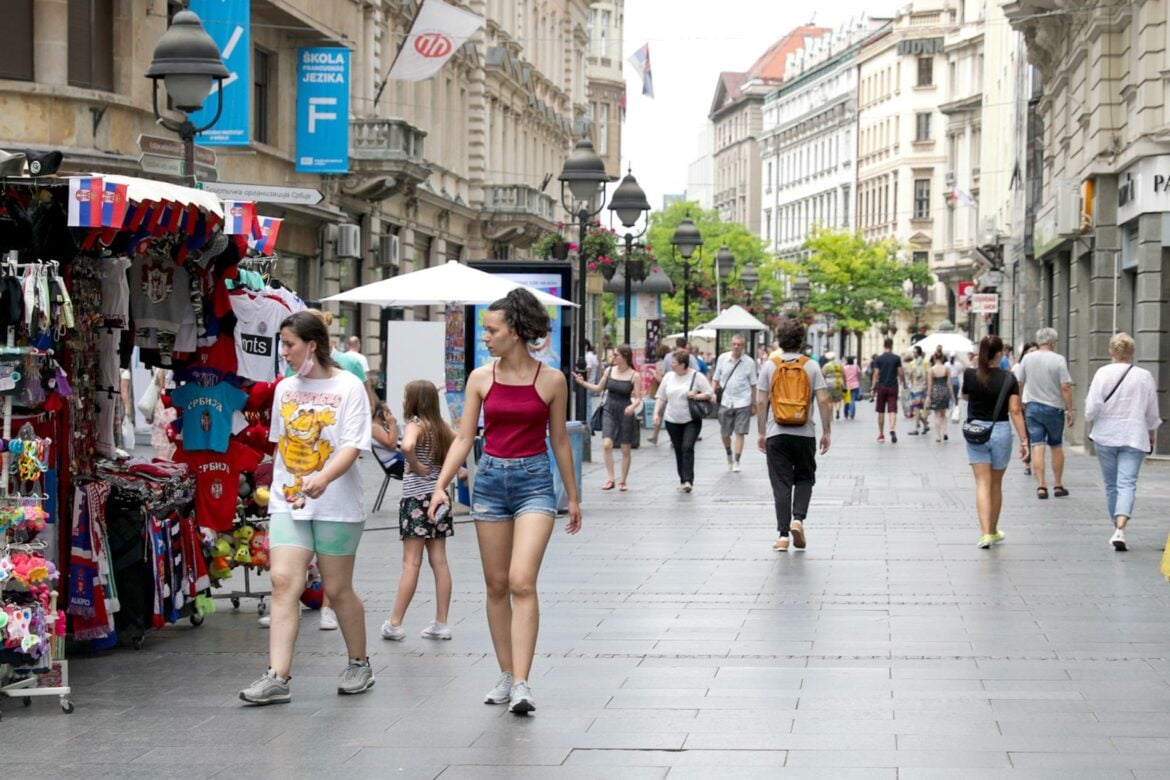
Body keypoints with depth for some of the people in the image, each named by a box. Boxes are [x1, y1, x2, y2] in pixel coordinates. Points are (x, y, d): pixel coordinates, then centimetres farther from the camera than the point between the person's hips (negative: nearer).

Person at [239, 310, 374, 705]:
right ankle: (277, 677, -15)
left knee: (338, 589, 4)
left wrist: (324, 478, -30)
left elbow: (351, 447, -14)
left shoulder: (348, 387, -5)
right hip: (288, 502, 4)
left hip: (336, 505, -4)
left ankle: (359, 664, 26)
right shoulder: (285, 389, 12)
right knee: (284, 581, -11)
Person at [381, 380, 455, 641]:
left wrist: (416, 465, -16)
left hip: (417, 497, -7)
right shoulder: (441, 426, 9)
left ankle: (395, 624, -1)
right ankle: (441, 624, 9)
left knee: (411, 563, -6)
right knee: (439, 561, 7)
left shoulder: (416, 424, -11)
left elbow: (407, 446, -32)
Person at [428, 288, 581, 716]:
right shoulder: (481, 378, 3)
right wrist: (441, 485, -8)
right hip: (490, 477, 3)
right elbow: (464, 437, 4)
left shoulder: (551, 381, -3)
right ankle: (506, 675, 18)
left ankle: (521, 684, -17)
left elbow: (559, 440, 7)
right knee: (496, 585, 7)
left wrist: (572, 496, 13)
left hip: (534, 480, -3)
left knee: (522, 581, -15)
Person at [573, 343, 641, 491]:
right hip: (609, 410, 2)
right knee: (607, 444, -15)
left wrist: (633, 406, -28)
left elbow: (638, 398, -8)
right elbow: (598, 388, 15)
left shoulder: (634, 376, -8)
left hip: (625, 413, -2)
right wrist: (583, 383, 3)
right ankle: (610, 479, -10)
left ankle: (623, 481, 19)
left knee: (625, 449, 6)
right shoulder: (609, 371, 3)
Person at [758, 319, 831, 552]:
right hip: (804, 433, 0)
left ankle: (783, 535, -1)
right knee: (804, 479, 16)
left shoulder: (769, 366, 0)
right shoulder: (811, 366, -1)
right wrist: (826, 432, 3)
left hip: (777, 433, 0)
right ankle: (798, 519, -5)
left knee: (781, 484, 3)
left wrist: (762, 433, 8)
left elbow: (761, 402, -1)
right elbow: (823, 401, -5)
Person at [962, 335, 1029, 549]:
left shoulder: (970, 375, -6)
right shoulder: (1008, 378, -7)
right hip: (1001, 432, 0)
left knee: (983, 484, -2)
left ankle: (985, 533, -16)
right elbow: (1015, 411, -10)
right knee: (996, 485, 15)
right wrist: (1024, 439, -6)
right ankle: (993, 531, 28)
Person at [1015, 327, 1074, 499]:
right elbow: (1066, 387, -14)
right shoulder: (1059, 360, -10)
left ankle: (1041, 486, -7)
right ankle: (1058, 485, 19)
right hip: (1054, 408, -2)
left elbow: (1018, 383, 4)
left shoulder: (1027, 359, 0)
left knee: (1037, 446, 0)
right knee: (1056, 446, 13)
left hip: (1032, 407, 2)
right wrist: (1070, 410, -6)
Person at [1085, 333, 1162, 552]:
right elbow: (1152, 414, 7)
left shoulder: (1102, 373, -7)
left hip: (1106, 436, 0)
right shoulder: (1145, 377, -2)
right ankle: (1120, 529, -25)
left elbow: (1092, 408, -9)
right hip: (1134, 438, 0)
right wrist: (1151, 435, 23)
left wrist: (1091, 416, 14)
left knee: (1111, 485, 15)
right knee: (1127, 484, -6)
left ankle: (1117, 527, 24)